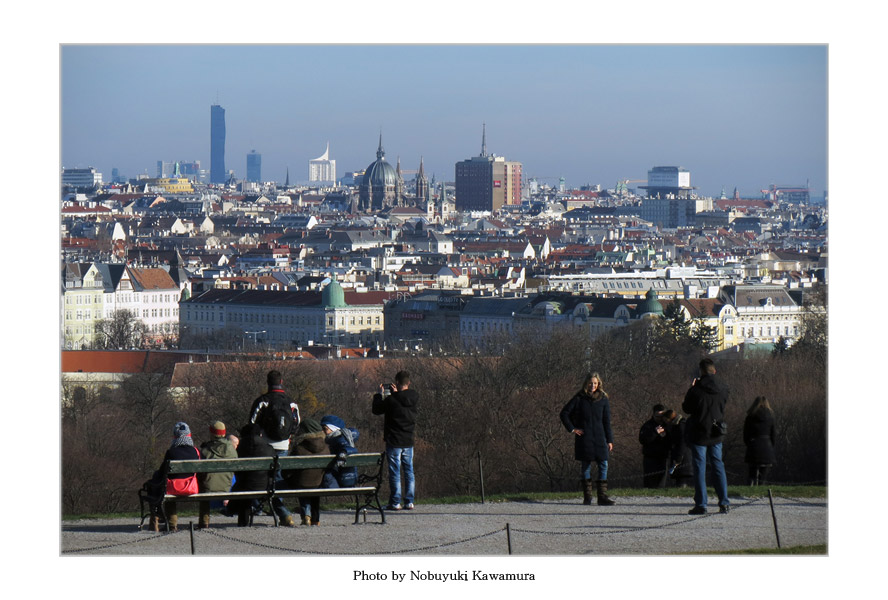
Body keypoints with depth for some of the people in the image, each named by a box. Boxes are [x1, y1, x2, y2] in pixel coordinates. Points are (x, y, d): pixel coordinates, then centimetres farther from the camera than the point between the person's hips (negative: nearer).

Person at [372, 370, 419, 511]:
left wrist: (379, 394, 12)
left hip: (394, 441, -4)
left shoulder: (391, 400, -15)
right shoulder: (414, 398, -2)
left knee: (395, 472, -1)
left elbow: (376, 409, 0)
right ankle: (409, 502, 8)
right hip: (408, 441, 4)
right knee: (409, 471, 9)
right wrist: (396, 392, 23)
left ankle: (395, 502, -2)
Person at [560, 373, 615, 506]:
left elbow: (607, 421, 7)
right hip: (584, 439, -1)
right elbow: (564, 413, 7)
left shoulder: (603, 400, 6)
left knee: (603, 465, -7)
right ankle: (587, 496, 9)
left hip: (599, 438, 1)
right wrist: (572, 429, -2)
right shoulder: (579, 399, 2)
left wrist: (609, 440, 3)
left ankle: (602, 496, -7)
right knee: (585, 465, 3)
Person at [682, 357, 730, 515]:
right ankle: (724, 503, 8)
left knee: (699, 468, 0)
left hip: (698, 433, -4)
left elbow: (686, 408, -4)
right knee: (718, 466, 12)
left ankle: (701, 504, -2)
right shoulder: (722, 389, -1)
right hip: (716, 433, 4)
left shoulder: (696, 389, -15)